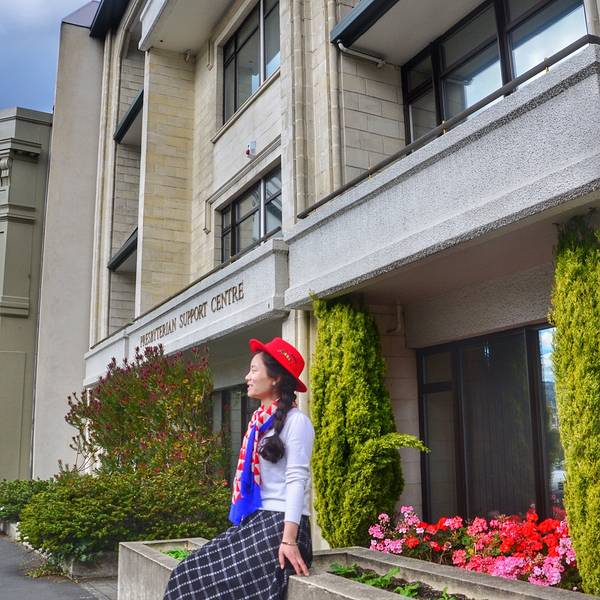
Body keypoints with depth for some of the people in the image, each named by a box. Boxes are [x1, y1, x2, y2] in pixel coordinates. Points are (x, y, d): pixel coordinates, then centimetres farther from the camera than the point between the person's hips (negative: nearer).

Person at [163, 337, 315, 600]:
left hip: (279, 524, -8)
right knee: (190, 573, -2)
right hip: (252, 522, 8)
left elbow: (296, 480, -16)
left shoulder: (295, 420, -8)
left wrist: (289, 539, -22)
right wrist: (243, 522, 16)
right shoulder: (259, 421, 16)